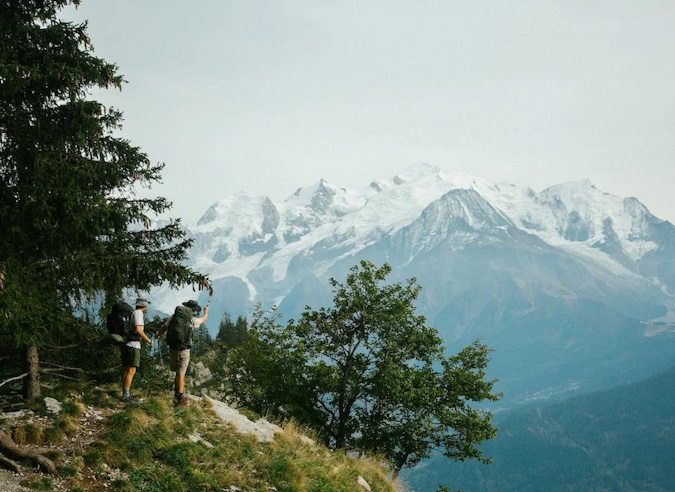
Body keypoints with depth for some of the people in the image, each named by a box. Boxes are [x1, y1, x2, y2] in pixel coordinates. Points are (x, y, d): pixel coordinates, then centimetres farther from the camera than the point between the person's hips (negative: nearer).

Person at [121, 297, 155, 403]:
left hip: (127, 345, 10)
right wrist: (149, 341, -13)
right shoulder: (138, 313, -11)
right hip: (132, 346, -10)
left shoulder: (131, 314, 19)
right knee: (131, 371, -9)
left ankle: (125, 394, 12)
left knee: (126, 370, 10)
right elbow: (138, 330, -21)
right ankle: (126, 396, -10)